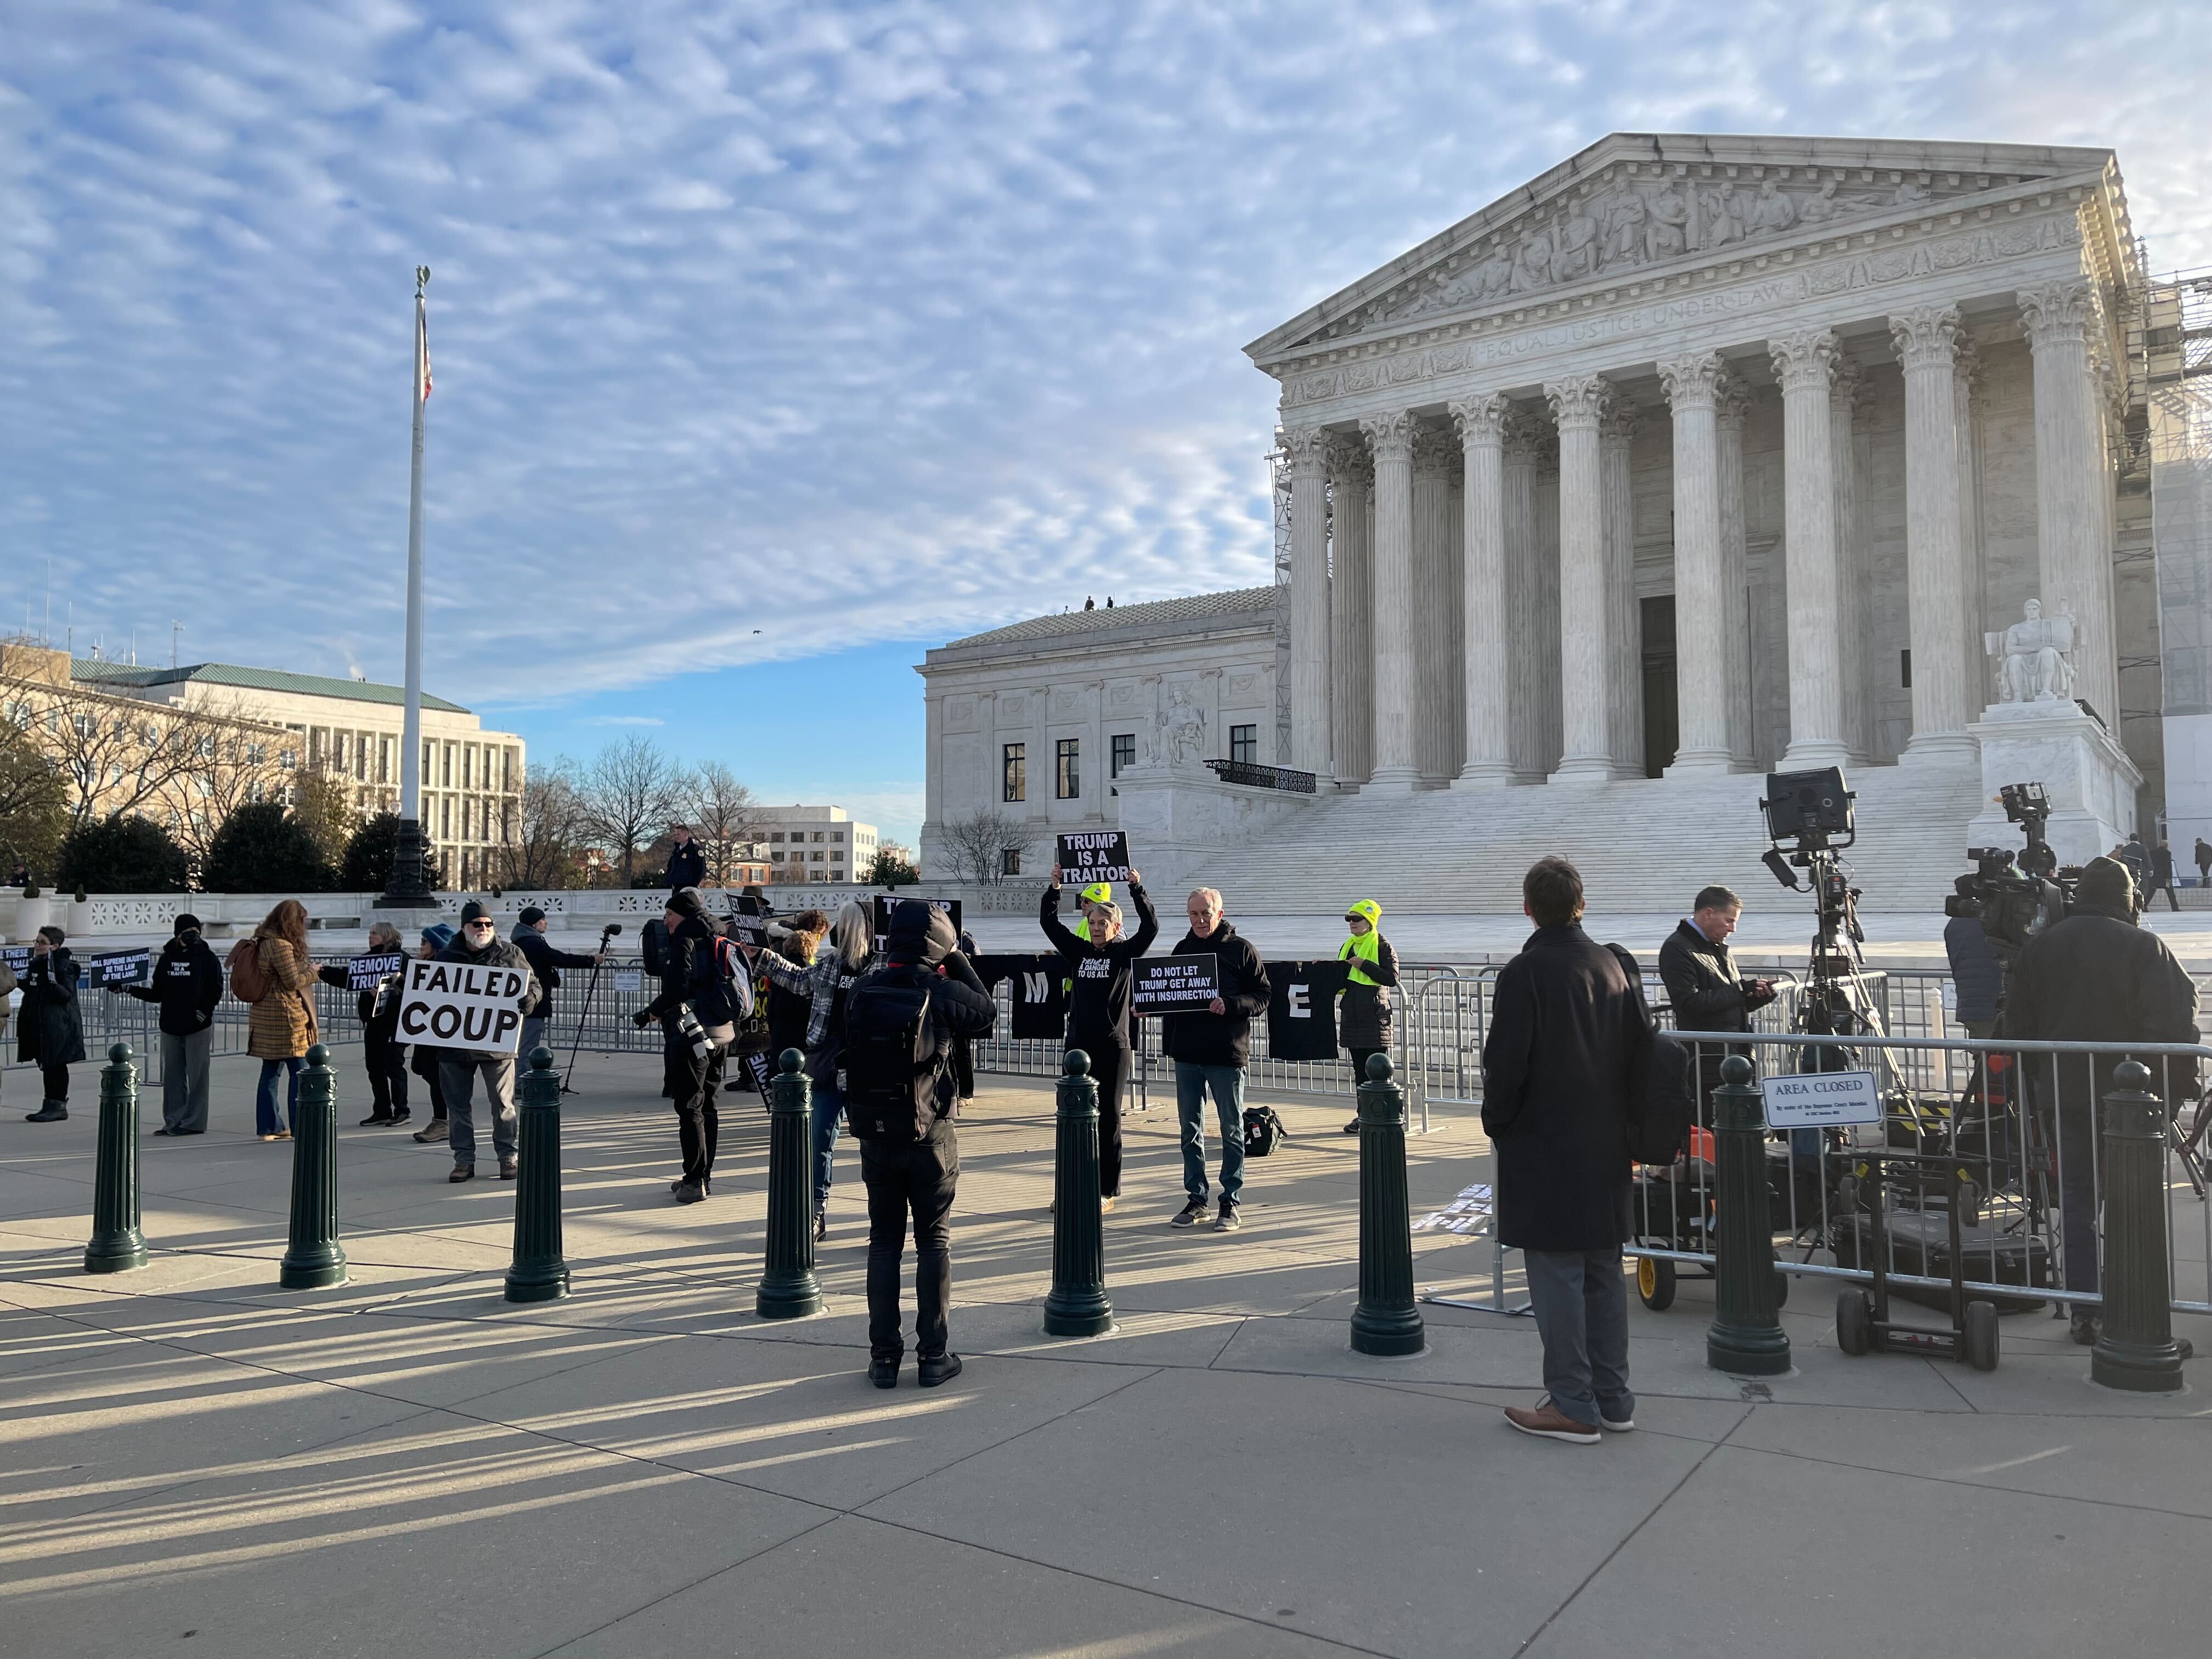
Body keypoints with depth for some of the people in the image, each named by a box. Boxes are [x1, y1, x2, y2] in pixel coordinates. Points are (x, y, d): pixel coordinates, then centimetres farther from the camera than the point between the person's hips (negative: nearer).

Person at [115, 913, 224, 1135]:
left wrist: (204, 1010, -18)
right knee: (172, 1075, 9)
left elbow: (216, 991, -5)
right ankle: (174, 1121, 16)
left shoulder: (207, 958, -1)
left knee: (196, 1074, -3)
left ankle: (194, 1122, 2)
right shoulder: (166, 959, 10)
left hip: (198, 1026, -5)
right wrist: (129, 990, 6)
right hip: (171, 1025, 5)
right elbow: (157, 994, 14)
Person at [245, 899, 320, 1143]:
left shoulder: (262, 942, 12)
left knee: (270, 1072, 12)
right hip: (286, 1016, -10)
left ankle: (268, 1127, 16)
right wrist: (312, 971, 1)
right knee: (299, 1072, -3)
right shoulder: (281, 945, -17)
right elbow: (293, 981, -16)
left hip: (265, 1017, 10)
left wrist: (305, 969, 13)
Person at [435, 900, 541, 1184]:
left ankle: (508, 1156, 12)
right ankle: (464, 1159, 16)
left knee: (503, 1102, 2)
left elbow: (532, 983, 9)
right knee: (458, 1104, 7)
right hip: (455, 1042, 2)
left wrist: (530, 999, -14)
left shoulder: (510, 954, 4)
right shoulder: (446, 957, 8)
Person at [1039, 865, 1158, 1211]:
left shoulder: (1124, 953, 0)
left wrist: (1137, 890, -19)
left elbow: (1150, 927, -14)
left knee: (1108, 1117, 3)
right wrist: (1054, 887, -4)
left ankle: (1108, 1190, 11)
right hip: (1078, 1044, 4)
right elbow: (1049, 922, 6)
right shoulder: (1077, 951, 9)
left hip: (1112, 1046, -4)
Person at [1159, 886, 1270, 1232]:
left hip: (1227, 1052, -5)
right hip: (1186, 1052, 5)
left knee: (1232, 1131, 4)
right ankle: (1196, 1200, 20)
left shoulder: (1240, 949, -3)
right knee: (1190, 1129, 10)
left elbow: (1262, 998, -6)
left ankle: (1231, 1203, 11)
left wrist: (1230, 1005, -21)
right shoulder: (1183, 948, 11)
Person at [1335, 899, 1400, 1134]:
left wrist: (1364, 965, -18)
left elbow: (1391, 978, -16)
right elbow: (1340, 979, 23)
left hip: (1376, 1017, -7)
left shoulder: (1382, 947, -6)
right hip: (1351, 1016, 7)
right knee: (1359, 1069, 11)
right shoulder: (1347, 947, 16)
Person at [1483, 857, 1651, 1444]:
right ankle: (1612, 1398, 23)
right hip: (1605, 1148, 7)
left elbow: (1506, 1065, -16)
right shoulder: (1612, 966, 5)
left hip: (1543, 1148, -7)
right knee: (1603, 1270, 14)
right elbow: (1641, 1052, 9)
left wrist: (1496, 1123, 0)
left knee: (1557, 1275, 0)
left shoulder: (1523, 974, -15)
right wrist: (1616, 1111, 17)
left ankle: (1573, 1406, 7)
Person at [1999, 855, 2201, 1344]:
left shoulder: (2038, 947, 5)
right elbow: (2174, 1023, -13)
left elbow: (2016, 1026, 9)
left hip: (2064, 1093, 3)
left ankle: (2084, 1311, 8)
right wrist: (2178, 1084, -4)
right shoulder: (2143, 946, -8)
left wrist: (2034, 1083, 16)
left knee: (2076, 1200, 8)